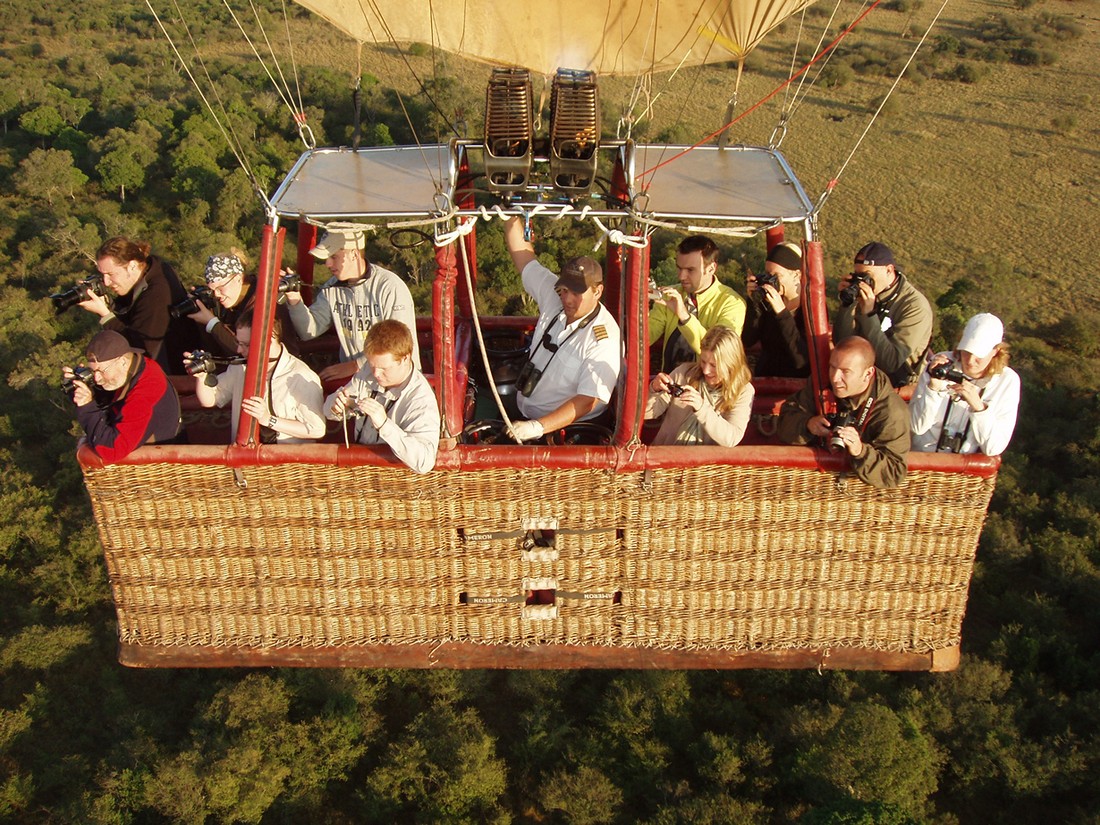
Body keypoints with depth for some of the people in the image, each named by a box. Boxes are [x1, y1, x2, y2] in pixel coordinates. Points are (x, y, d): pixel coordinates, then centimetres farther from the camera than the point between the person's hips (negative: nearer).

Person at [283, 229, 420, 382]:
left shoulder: (390, 286, -14)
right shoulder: (332, 288, 7)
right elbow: (309, 331, 4)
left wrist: (355, 365, -19)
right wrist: (295, 301, -13)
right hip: (352, 375, 5)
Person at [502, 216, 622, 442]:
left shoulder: (605, 339, -19)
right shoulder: (554, 296, 1)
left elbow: (586, 402, -25)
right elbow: (522, 253, 11)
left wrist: (538, 427, -35)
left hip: (568, 427, -7)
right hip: (523, 414, 7)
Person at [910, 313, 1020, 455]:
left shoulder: (1007, 381, -6)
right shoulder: (941, 363, -6)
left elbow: (994, 448, -9)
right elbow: (917, 427, -9)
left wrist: (978, 406, -22)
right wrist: (933, 387, -21)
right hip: (923, 457, -1)